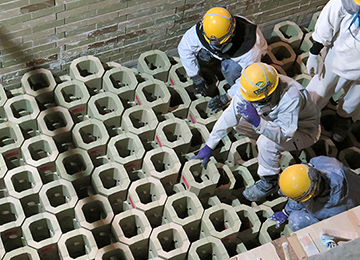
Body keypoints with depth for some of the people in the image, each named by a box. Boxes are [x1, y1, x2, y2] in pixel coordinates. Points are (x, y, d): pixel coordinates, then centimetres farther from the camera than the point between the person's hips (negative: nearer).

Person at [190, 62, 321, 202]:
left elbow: (284, 136, -40)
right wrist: (209, 146, -11)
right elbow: (229, 116, -14)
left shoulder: (290, 97, -41)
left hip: (305, 131, -6)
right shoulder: (252, 89, -22)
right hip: (278, 121, 7)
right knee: (238, 122, -7)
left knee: (267, 142, -33)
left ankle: (269, 182, -8)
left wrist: (257, 121, -53)